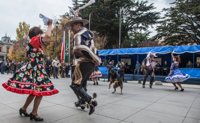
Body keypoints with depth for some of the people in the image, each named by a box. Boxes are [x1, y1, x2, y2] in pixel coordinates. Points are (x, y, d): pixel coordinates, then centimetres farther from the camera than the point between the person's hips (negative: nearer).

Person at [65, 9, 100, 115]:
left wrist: (97, 60, -12)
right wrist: (76, 15, 45)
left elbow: (85, 51, -22)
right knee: (82, 83, 23)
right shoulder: (87, 32, 12)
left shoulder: (78, 36, -14)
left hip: (83, 63, -10)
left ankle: (91, 101, -14)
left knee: (75, 85, -7)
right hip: (91, 64, 10)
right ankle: (82, 101, 36)